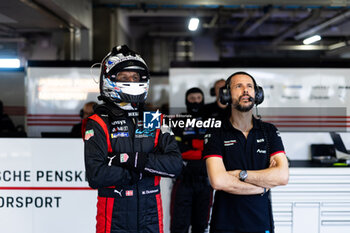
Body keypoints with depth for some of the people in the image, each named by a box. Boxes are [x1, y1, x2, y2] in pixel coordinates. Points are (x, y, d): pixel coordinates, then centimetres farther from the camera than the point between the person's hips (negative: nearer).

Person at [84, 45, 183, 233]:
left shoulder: (154, 121, 6)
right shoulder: (99, 124, -4)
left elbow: (175, 165, -6)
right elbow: (95, 176, -16)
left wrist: (133, 160, -17)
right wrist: (139, 172, -13)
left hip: (151, 217, 3)